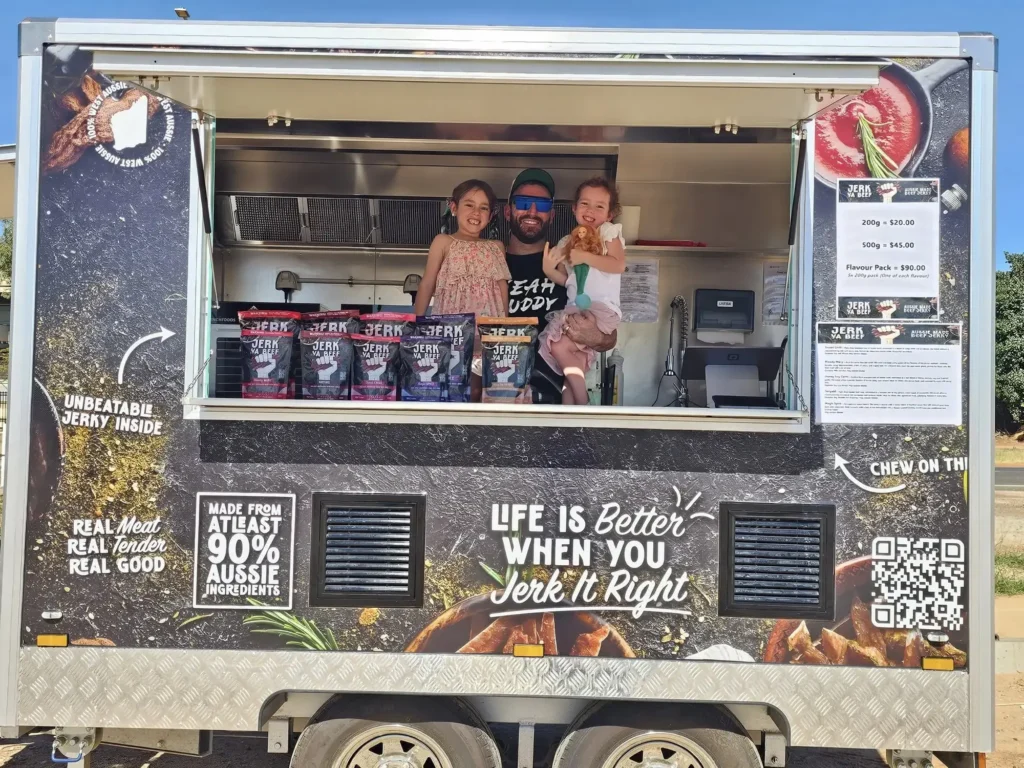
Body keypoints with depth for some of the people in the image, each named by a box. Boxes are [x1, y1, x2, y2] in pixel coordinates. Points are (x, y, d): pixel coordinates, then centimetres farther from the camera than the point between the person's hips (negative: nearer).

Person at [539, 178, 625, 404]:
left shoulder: (609, 232, -1)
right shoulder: (567, 242, 13)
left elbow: (619, 265, -15)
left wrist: (585, 256, -17)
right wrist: (549, 271, -1)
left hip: (602, 309, -5)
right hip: (574, 310, 6)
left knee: (559, 346, -19)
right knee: (575, 357, -6)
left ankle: (581, 401, -6)